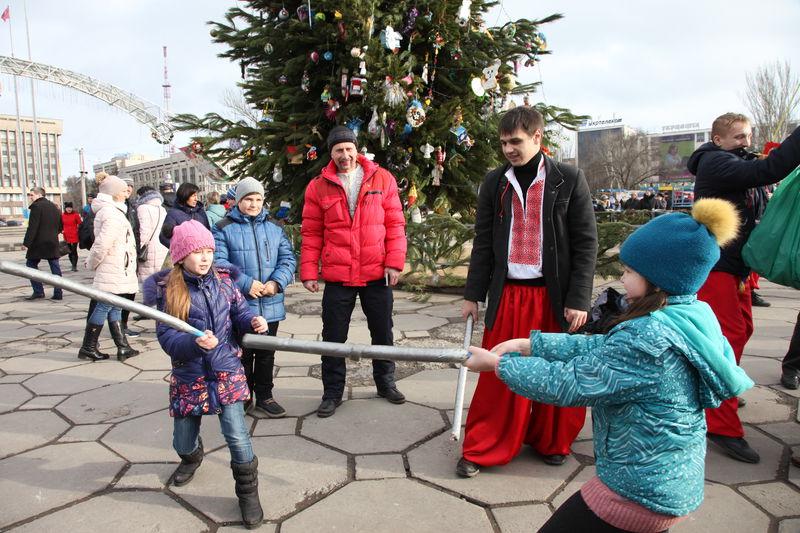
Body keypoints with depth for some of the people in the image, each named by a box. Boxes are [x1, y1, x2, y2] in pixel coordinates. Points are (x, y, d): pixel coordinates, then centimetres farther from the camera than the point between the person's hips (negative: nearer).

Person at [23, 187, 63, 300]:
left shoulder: (36, 206, -10)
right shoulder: (54, 206, 14)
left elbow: (32, 227, -16)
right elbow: (60, 227, 18)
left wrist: (27, 243, -15)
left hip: (39, 242, -6)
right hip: (53, 242, 7)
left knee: (31, 264, 7)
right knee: (55, 266, 6)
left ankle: (38, 291, 2)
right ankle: (58, 293, 5)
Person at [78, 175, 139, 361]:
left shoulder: (107, 210, 17)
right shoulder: (112, 214, -16)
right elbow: (102, 244, -20)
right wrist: (92, 264, -8)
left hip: (117, 272, 10)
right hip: (114, 273, -10)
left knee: (114, 309, 10)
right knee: (103, 307, -2)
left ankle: (123, 347, 15)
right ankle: (88, 348, 8)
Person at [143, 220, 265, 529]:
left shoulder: (223, 280, -1)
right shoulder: (168, 290, -9)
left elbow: (239, 311, 4)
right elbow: (166, 336, -14)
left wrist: (253, 322, -19)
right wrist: (194, 343, -33)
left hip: (226, 370, 0)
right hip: (188, 376, 0)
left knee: (237, 436, -8)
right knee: (183, 441, 18)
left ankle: (248, 491, 15)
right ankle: (191, 458, 57)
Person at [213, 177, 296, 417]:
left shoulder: (274, 228, 10)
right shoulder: (223, 229, -1)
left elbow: (288, 258, 5)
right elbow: (218, 262, -10)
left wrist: (276, 282, -13)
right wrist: (246, 284, -19)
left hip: (270, 305, 3)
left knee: (266, 353, 13)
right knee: (242, 353, 8)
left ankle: (264, 396, 28)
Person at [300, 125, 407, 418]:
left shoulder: (382, 179, 1)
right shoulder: (318, 186, 1)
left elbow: (395, 223, 1)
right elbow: (311, 233, 3)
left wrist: (394, 262, -6)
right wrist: (308, 272, -2)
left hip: (377, 273, 1)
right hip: (337, 275, 0)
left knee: (382, 331, 15)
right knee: (333, 336, 7)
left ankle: (385, 382, 35)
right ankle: (332, 392, 24)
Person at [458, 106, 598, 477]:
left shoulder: (569, 180, -2)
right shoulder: (495, 182, 6)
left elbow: (586, 243, -2)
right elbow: (483, 242, 9)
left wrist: (578, 300, -8)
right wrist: (473, 295, 7)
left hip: (554, 295, -1)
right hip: (508, 294, 1)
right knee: (499, 375, 2)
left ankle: (551, 442, 31)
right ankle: (483, 449, 16)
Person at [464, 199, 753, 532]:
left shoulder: (647, 339, -30)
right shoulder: (690, 318, -1)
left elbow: (564, 384, -24)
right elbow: (600, 349, 2)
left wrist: (497, 363, -13)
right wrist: (530, 343, -2)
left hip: (641, 493, -9)